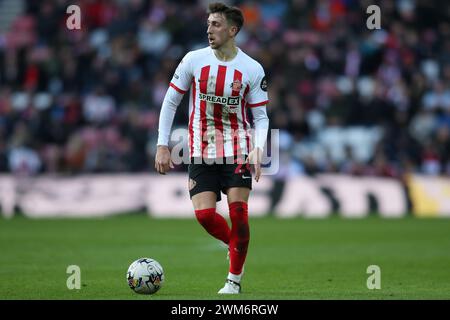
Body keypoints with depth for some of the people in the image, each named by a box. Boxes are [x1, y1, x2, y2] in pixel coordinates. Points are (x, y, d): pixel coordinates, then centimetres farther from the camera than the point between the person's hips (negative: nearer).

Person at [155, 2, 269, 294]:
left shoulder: (253, 69, -5)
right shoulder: (194, 60, -3)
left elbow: (261, 117, 1)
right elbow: (170, 102, 5)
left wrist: (258, 150, -17)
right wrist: (162, 146, -1)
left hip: (238, 149, -1)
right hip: (202, 152, 1)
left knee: (238, 212, -12)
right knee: (204, 214, -10)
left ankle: (235, 280, 3)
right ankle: (236, 245, 21)